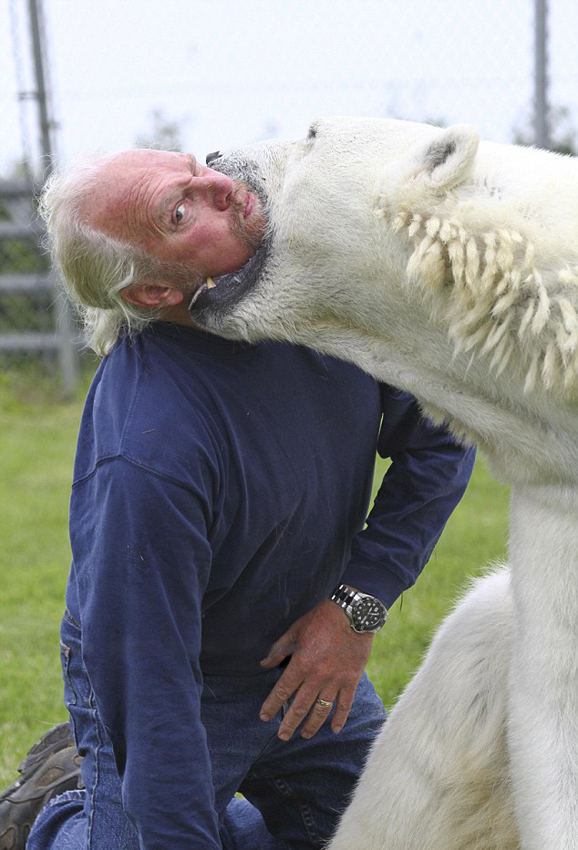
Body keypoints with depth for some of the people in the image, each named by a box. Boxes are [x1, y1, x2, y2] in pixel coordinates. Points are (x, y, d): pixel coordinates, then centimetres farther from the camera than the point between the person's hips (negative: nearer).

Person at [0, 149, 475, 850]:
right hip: (192, 681, -6)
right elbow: (149, 693, -33)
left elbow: (440, 435, -7)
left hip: (309, 656, 6)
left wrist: (360, 603, -17)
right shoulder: (148, 456, -38)